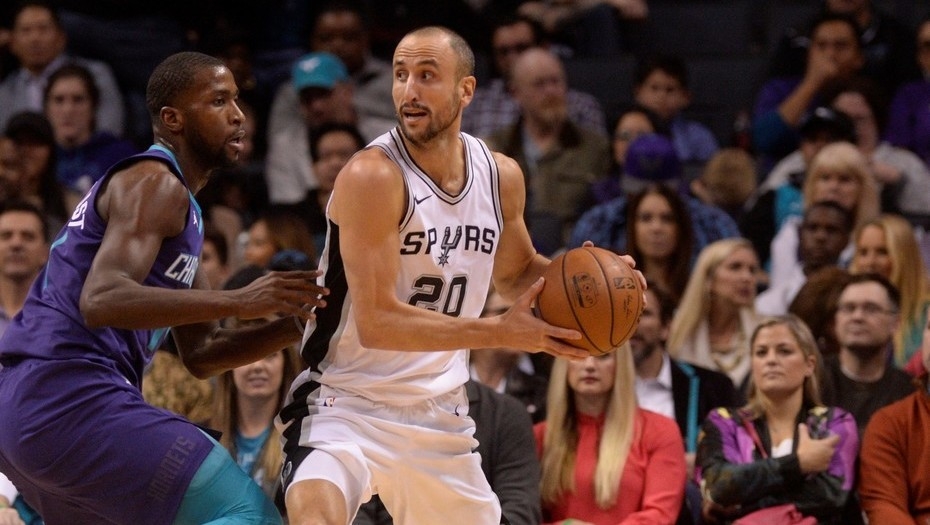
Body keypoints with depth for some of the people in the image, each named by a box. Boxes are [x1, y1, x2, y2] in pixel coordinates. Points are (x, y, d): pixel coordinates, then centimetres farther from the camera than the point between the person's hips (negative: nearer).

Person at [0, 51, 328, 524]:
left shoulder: (178, 204, 25)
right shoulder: (154, 183, -6)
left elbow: (200, 354, 25)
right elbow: (101, 300, -23)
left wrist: (295, 324, 10)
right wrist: (238, 302, -28)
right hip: (72, 395, -11)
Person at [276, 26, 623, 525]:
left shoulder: (501, 176, 1)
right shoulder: (373, 177, -20)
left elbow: (517, 272, 21)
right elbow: (377, 323, -24)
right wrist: (502, 332, -28)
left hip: (440, 413, 7)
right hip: (349, 404, -7)